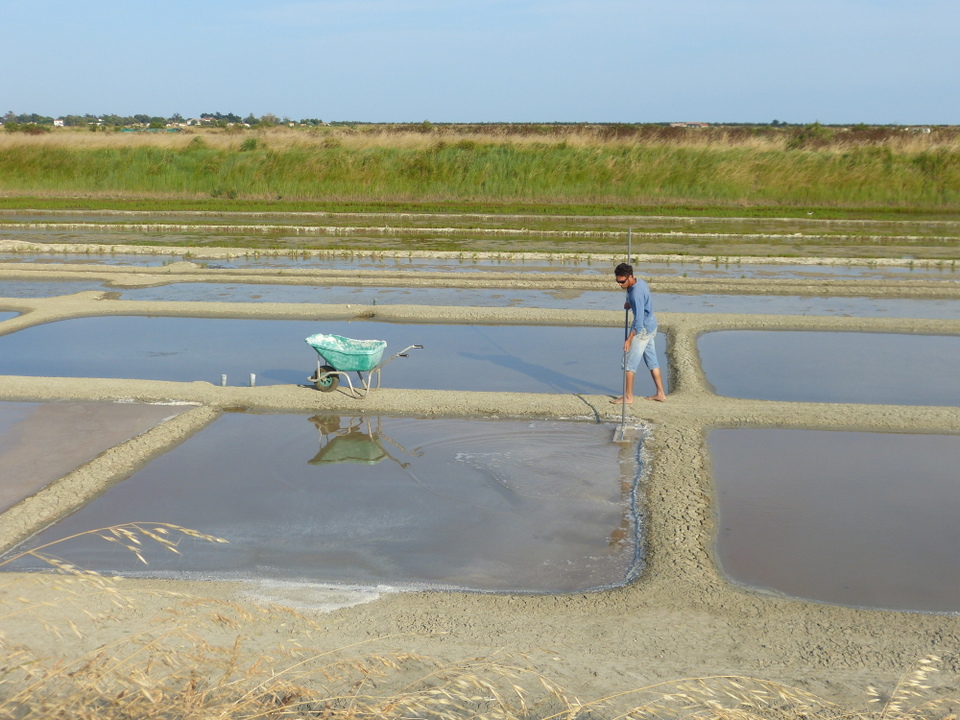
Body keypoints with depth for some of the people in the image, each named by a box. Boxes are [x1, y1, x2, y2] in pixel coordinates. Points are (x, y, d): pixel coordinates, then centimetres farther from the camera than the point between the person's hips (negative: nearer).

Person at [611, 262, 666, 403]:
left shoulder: (636, 294, -27)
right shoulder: (640, 282, 2)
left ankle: (628, 396, 3)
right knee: (652, 361, 15)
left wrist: (629, 339, -26)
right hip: (651, 327, 10)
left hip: (643, 329, -10)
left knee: (630, 362, -3)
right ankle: (660, 393, 21)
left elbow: (639, 319, -28)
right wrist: (629, 304, 8)